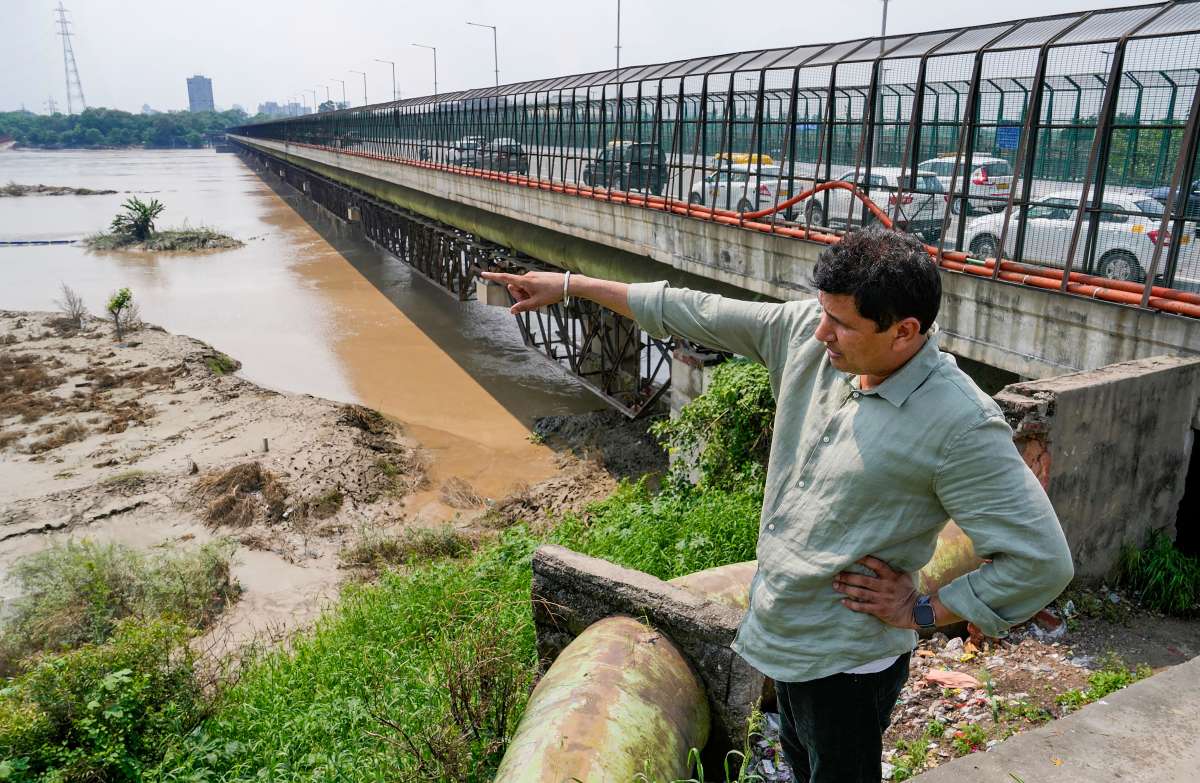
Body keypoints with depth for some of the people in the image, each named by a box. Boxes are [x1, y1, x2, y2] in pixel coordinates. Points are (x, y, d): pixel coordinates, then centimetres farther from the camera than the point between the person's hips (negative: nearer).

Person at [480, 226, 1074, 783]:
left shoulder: (960, 425, -27)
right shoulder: (805, 333, -10)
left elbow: (1041, 560, -21)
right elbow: (696, 313, -4)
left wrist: (925, 612, -15)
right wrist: (570, 285, 0)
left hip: (847, 662, -6)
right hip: (781, 634, 7)